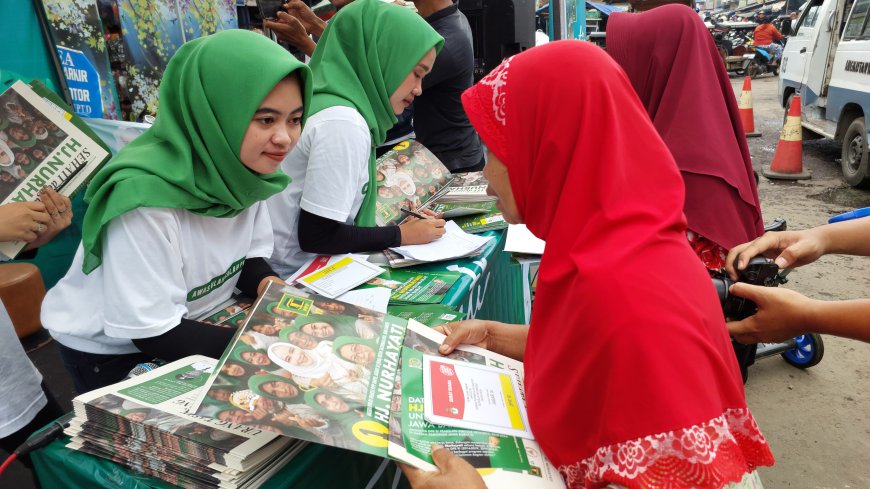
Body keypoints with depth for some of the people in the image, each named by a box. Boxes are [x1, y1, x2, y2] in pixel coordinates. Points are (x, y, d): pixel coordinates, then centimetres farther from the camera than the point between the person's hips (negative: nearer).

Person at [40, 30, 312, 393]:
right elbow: (154, 333, -27)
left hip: (193, 321, 5)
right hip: (110, 353, -5)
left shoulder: (242, 168, -14)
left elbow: (250, 261, -3)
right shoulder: (145, 198, -34)